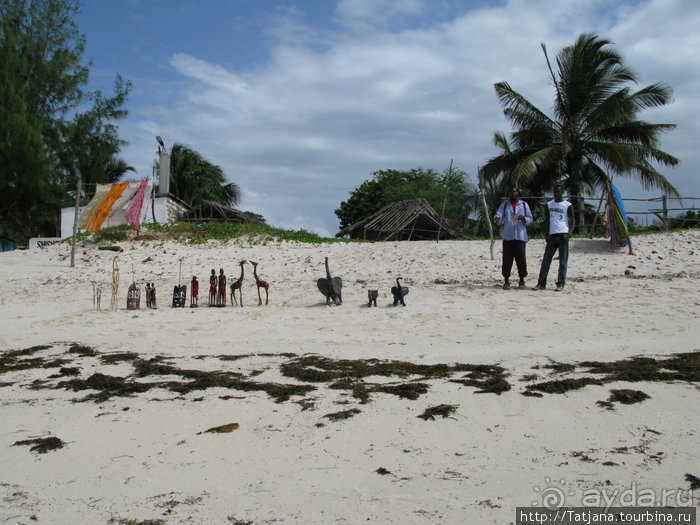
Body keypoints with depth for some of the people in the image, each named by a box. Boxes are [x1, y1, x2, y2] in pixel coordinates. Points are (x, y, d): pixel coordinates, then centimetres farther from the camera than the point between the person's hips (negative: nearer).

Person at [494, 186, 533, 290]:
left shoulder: (524, 205, 12)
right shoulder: (504, 205, 12)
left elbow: (530, 218, 11)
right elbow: (498, 216, 0)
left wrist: (523, 218, -11)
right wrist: (497, 219, -25)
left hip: (520, 236, 0)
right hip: (507, 236, 0)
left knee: (521, 259, -2)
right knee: (507, 259, -2)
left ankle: (522, 281, 9)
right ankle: (506, 281, 7)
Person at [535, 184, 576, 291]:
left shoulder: (567, 205, 3)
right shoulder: (549, 204, 15)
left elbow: (573, 221, 1)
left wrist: (568, 234, -13)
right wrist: (546, 235, 4)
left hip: (563, 234, -3)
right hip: (552, 235, 3)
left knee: (563, 261, -1)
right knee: (546, 260, 0)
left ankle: (560, 284, 4)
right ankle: (541, 283, 4)